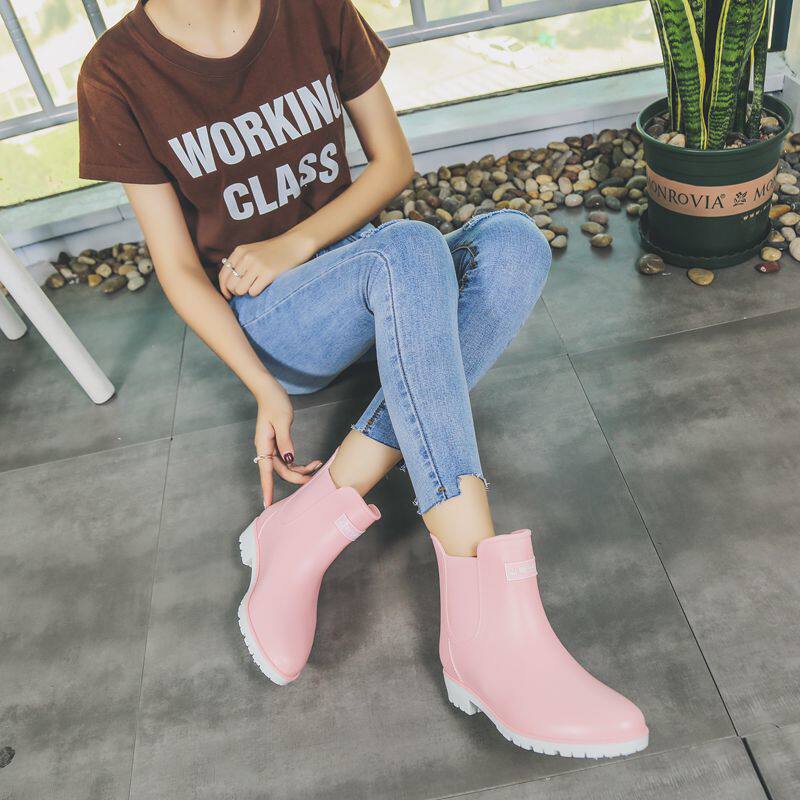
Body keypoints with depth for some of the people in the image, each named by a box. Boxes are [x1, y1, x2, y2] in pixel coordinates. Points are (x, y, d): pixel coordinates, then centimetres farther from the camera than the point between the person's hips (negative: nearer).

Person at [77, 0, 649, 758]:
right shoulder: (118, 76, -7)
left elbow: (394, 160, 3)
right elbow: (178, 267, -7)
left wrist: (297, 243, -14)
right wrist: (266, 392, -17)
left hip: (379, 291, 4)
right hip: (264, 319, -4)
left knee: (513, 241, -25)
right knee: (408, 248, -34)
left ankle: (309, 525, -30)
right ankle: (492, 617, -41)